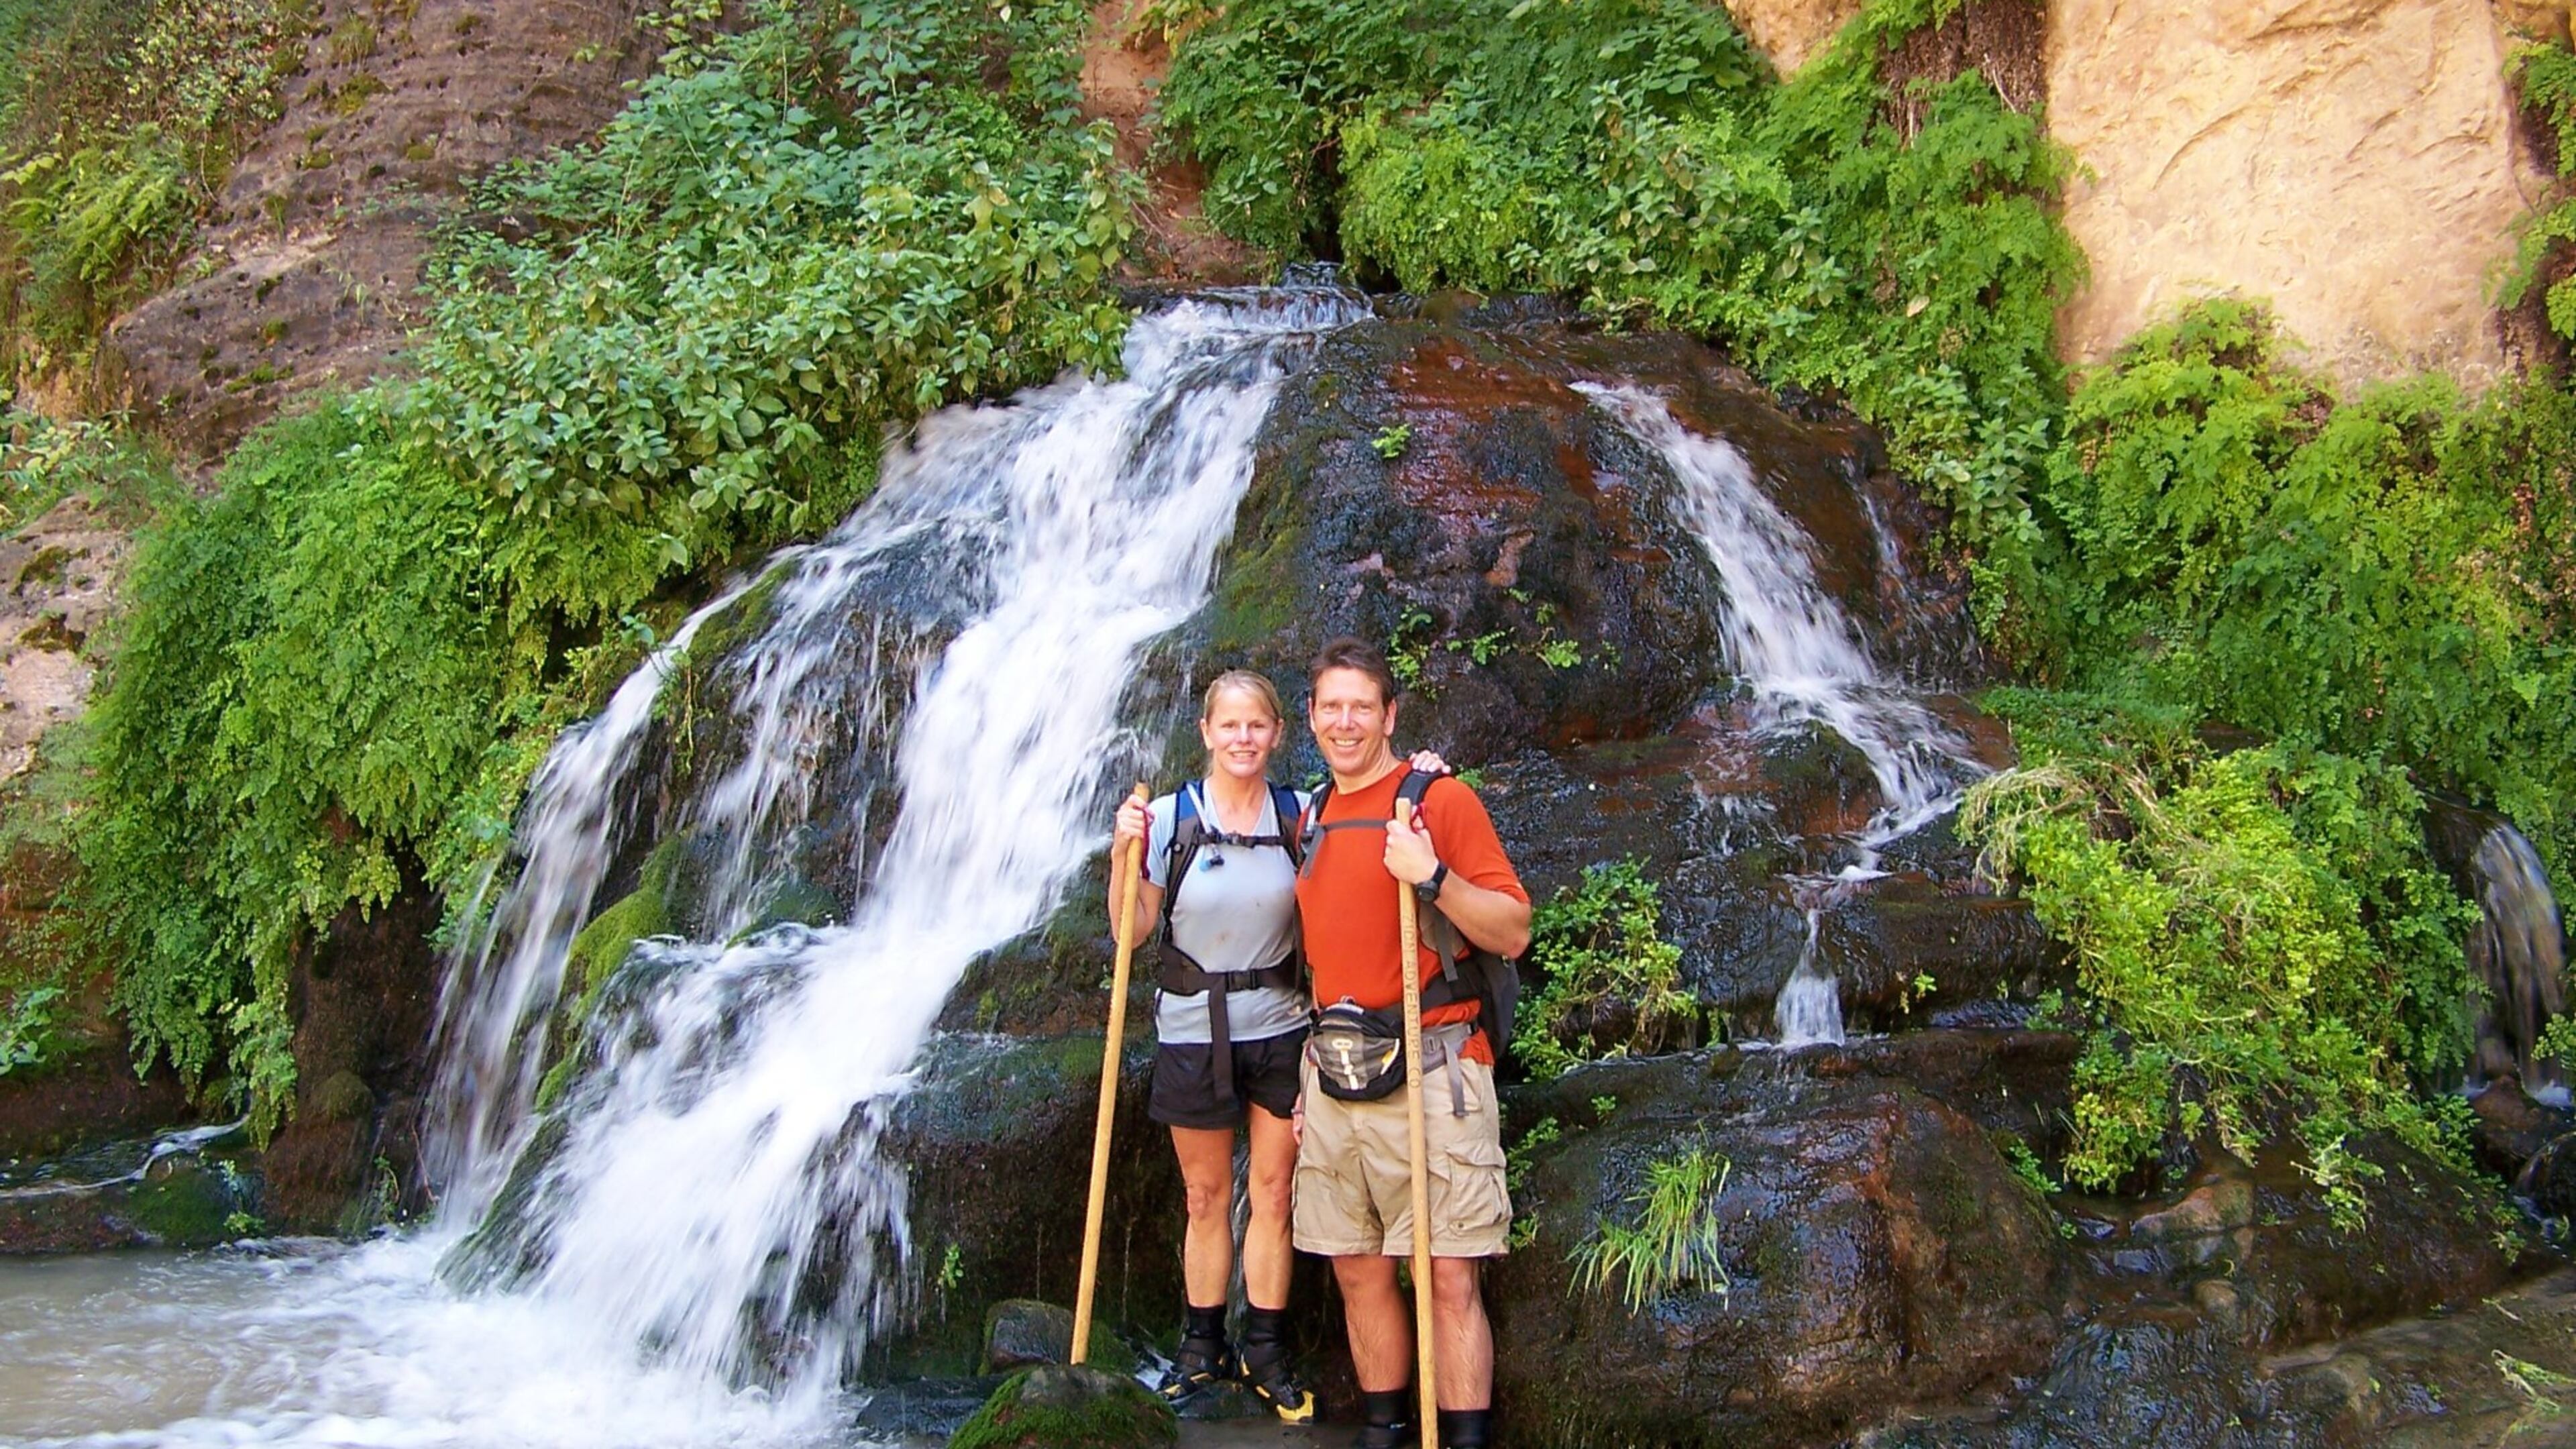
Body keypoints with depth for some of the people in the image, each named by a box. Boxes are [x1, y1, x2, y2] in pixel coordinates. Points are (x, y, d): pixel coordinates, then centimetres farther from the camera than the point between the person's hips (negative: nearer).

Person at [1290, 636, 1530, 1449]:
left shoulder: (1440, 799, -3)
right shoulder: (1313, 819, 16)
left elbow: (1513, 933, -7)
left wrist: (1433, 876, -23)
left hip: (1428, 1069, -6)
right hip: (1332, 1076, 6)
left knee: (1449, 1280, -6)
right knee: (1358, 1271, 11)